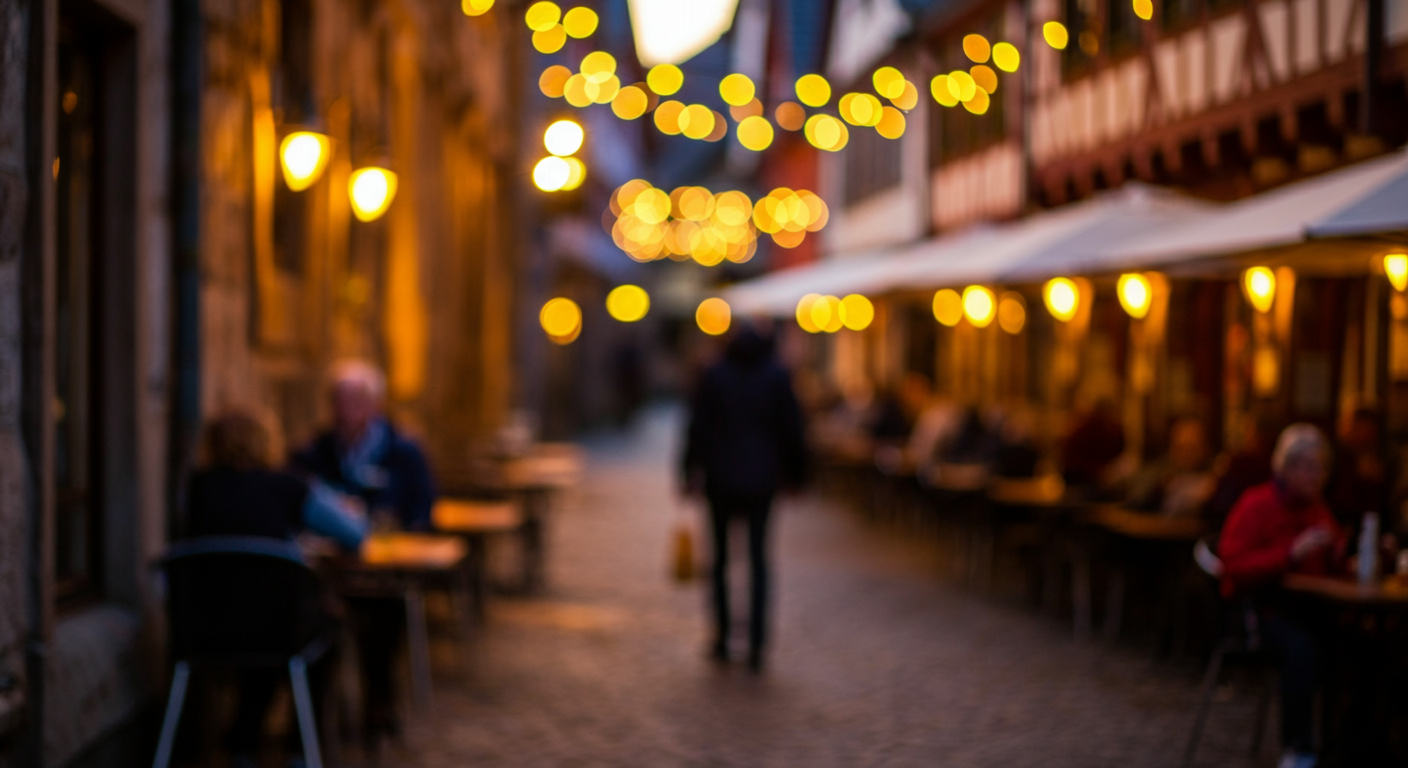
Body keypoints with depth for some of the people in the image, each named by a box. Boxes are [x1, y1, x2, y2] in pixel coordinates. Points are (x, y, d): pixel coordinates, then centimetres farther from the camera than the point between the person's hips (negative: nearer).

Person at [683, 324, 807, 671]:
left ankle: (722, 638, 11)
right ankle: (756, 642, -2)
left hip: (721, 480, -1)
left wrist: (692, 472, -2)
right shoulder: (778, 376, 1)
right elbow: (792, 429, 2)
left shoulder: (713, 375, -1)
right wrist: (793, 473, 10)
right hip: (762, 480, 1)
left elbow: (698, 427, -5)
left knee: (720, 558, 12)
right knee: (758, 559, 7)